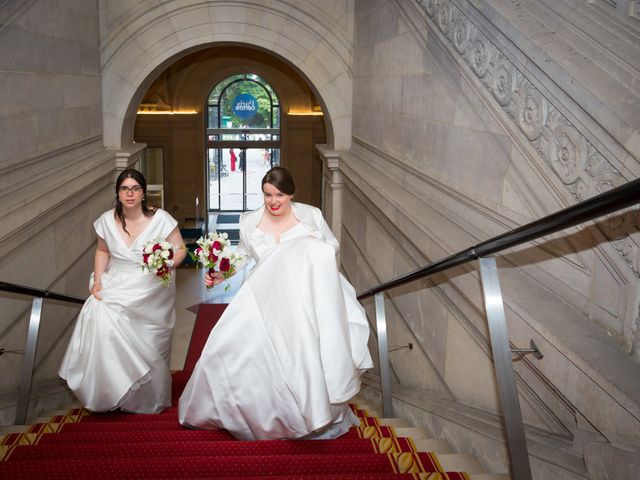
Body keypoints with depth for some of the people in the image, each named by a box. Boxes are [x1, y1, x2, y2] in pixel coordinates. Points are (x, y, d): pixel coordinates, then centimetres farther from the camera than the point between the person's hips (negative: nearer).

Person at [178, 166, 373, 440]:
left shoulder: (310, 215, 1)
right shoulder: (250, 222, 5)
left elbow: (332, 246, 12)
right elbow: (243, 256, 18)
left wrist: (317, 253, -11)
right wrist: (221, 275, 1)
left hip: (307, 296, -2)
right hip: (266, 299, 2)